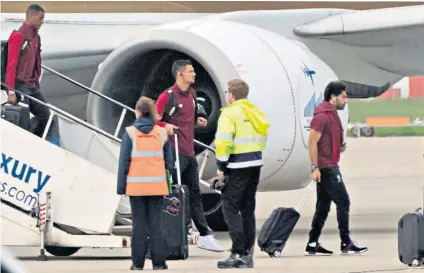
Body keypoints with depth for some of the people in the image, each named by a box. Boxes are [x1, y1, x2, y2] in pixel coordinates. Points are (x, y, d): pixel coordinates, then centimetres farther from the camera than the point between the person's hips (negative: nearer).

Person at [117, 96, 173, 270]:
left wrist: (121, 186, 0)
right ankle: (159, 262, 3)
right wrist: (170, 183, 13)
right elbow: (169, 161, 5)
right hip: (157, 185, 1)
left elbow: (124, 161, -4)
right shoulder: (162, 133, 4)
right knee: (156, 223, 5)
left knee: (139, 224, 4)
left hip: (136, 185, -1)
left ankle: (138, 262, 3)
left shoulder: (130, 133, -3)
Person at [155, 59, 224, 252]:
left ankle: (205, 236, 15)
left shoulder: (191, 94, 13)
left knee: (194, 195, 12)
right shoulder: (168, 96, -13)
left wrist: (197, 120, 9)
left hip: (189, 152, 9)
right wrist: (165, 126, -31)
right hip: (175, 152, -9)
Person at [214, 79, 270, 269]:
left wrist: (221, 167, -10)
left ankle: (238, 254, -11)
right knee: (247, 209, 14)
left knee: (230, 208, -4)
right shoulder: (255, 113, 14)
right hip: (255, 165, 8)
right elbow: (261, 139, 16)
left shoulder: (230, 113, -10)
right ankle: (248, 254, 15)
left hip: (237, 168, -8)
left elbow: (223, 142, -17)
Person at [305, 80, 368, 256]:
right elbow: (312, 142, -19)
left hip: (330, 167, 10)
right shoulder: (322, 116, -15)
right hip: (326, 168, -10)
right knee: (343, 202, -7)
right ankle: (346, 243, -4)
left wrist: (340, 148, 8)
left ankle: (313, 245, 11)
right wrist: (315, 167, -22)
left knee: (323, 206, 10)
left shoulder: (332, 115, 16)